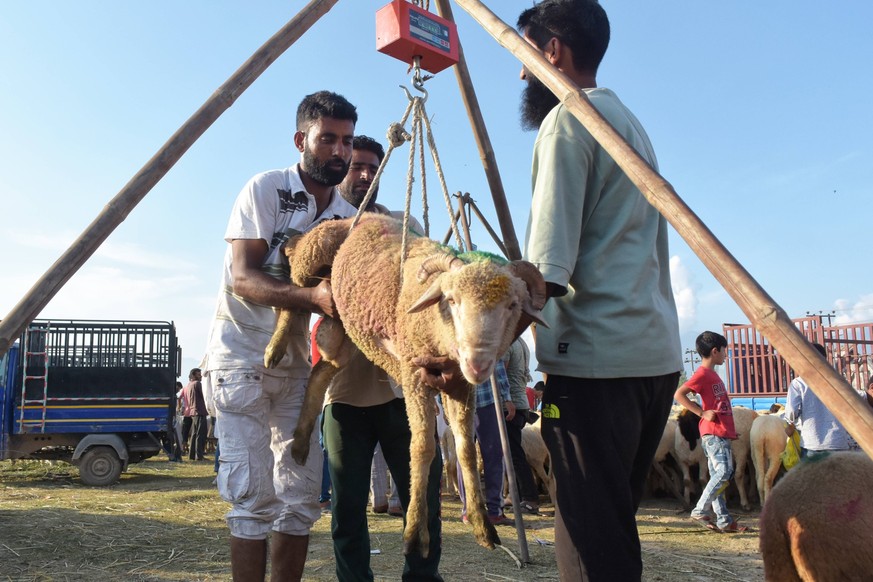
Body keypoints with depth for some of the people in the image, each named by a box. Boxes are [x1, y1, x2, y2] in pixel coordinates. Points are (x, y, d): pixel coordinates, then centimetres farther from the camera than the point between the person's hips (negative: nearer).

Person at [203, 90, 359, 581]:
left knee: (302, 496, 5)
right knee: (255, 495, -7)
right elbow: (242, 278, -17)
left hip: (296, 362, 6)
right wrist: (310, 296, -33)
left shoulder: (348, 214, 7)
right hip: (243, 357, -5)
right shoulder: (266, 190, -9)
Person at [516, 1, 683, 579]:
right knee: (615, 530, 17)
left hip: (596, 358, -9)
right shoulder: (631, 122, 21)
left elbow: (546, 269, -17)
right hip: (657, 351, 10)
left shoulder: (568, 119, -6)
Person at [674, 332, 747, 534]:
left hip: (721, 433, 10)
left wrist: (731, 429, 22)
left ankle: (724, 520, 12)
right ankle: (700, 510, -8)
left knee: (718, 475, 8)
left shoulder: (712, 374, 19)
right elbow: (679, 394, -20)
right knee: (724, 472, -14)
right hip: (713, 433, -10)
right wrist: (702, 413, -20)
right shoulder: (702, 374, -11)